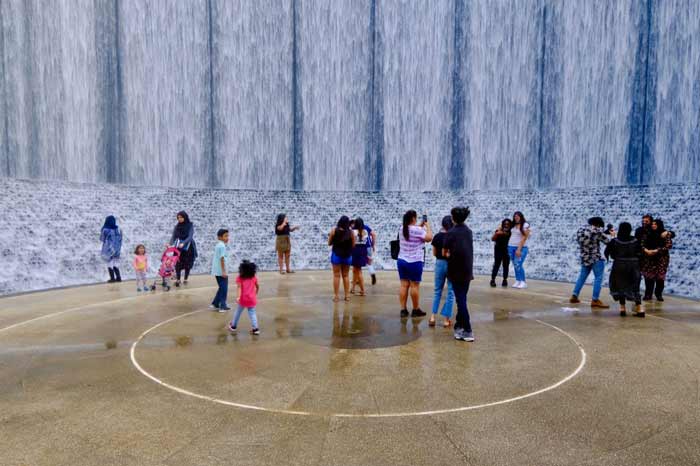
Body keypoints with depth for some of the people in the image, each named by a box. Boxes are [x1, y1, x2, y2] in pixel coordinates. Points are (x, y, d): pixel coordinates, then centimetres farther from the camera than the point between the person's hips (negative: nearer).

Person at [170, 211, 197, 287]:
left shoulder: (190, 226, -10)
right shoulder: (177, 226, 0)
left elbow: (190, 237, -21)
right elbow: (173, 236, -6)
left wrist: (183, 243, -36)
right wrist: (171, 244, -24)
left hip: (188, 247, -2)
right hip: (179, 247, 2)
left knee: (187, 264, 5)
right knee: (178, 263, -7)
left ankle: (186, 279, 18)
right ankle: (178, 279, -4)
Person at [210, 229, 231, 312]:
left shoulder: (217, 245, 14)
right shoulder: (222, 246, -16)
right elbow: (222, 259, -21)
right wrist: (224, 271, -22)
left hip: (217, 271, 9)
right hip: (221, 271, -9)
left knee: (221, 288, 19)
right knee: (224, 289, 0)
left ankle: (215, 304, 20)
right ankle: (223, 306, 5)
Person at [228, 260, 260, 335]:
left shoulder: (240, 278, -7)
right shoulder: (254, 278, 3)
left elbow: (239, 287, -20)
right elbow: (257, 287, 12)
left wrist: (238, 297, -29)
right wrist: (255, 294, 28)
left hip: (243, 299, -2)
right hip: (252, 299, 2)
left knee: (238, 312, 17)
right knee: (252, 313, 6)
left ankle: (233, 326, 32)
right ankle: (255, 328, -2)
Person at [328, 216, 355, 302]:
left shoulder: (334, 230, -7)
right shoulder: (350, 232, -6)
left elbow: (329, 243, -1)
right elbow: (353, 245, -2)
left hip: (336, 255, -1)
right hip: (347, 256, 1)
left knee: (336, 276, 5)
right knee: (345, 276, 14)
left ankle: (336, 296, 3)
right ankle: (347, 295, 15)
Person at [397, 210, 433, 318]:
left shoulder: (402, 229, 8)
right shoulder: (417, 230, -15)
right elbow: (429, 238, -12)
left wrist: (421, 226, 20)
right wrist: (427, 226, -1)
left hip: (402, 261, 7)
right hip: (414, 262, -7)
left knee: (404, 285, 6)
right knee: (415, 285, 2)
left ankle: (403, 310, 6)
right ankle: (416, 310, 11)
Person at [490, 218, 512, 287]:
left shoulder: (511, 231, -1)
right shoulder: (499, 230, -5)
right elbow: (492, 239, -6)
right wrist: (496, 233, -21)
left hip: (507, 250, 2)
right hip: (498, 250, -2)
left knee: (506, 265, 4)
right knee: (496, 265, -4)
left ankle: (505, 280, 12)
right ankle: (493, 280, -1)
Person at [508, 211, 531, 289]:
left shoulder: (525, 225, -6)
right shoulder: (514, 225, 12)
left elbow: (524, 238, -12)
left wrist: (519, 249, -17)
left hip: (520, 248, -6)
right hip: (511, 247, 6)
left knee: (518, 265, -15)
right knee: (515, 265, 5)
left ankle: (523, 282, -8)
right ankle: (517, 281, 9)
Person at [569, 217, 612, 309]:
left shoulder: (581, 229, 6)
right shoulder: (597, 230, -13)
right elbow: (607, 240, -7)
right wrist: (611, 235, 15)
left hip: (584, 258, 7)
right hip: (596, 259, -7)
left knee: (582, 277, 18)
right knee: (598, 278, 0)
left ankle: (574, 296, 21)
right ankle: (595, 300, -1)